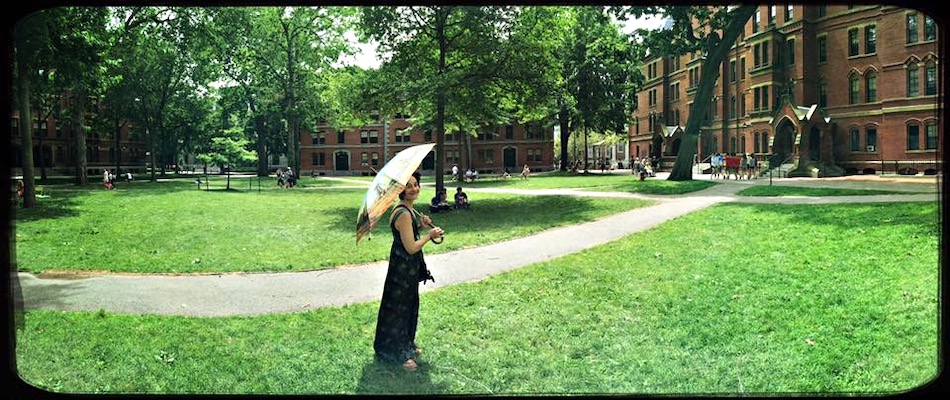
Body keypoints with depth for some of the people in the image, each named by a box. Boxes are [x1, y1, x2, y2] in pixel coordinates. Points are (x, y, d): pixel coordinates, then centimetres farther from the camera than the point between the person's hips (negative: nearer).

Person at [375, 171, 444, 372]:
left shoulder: (408, 210, 6)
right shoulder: (403, 214, -25)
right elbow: (411, 248, -25)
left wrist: (420, 224, 3)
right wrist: (430, 235, -13)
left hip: (409, 267, 10)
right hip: (403, 267, -10)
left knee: (409, 306, 22)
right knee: (399, 308, 4)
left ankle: (406, 345, 38)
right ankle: (396, 353, 17)